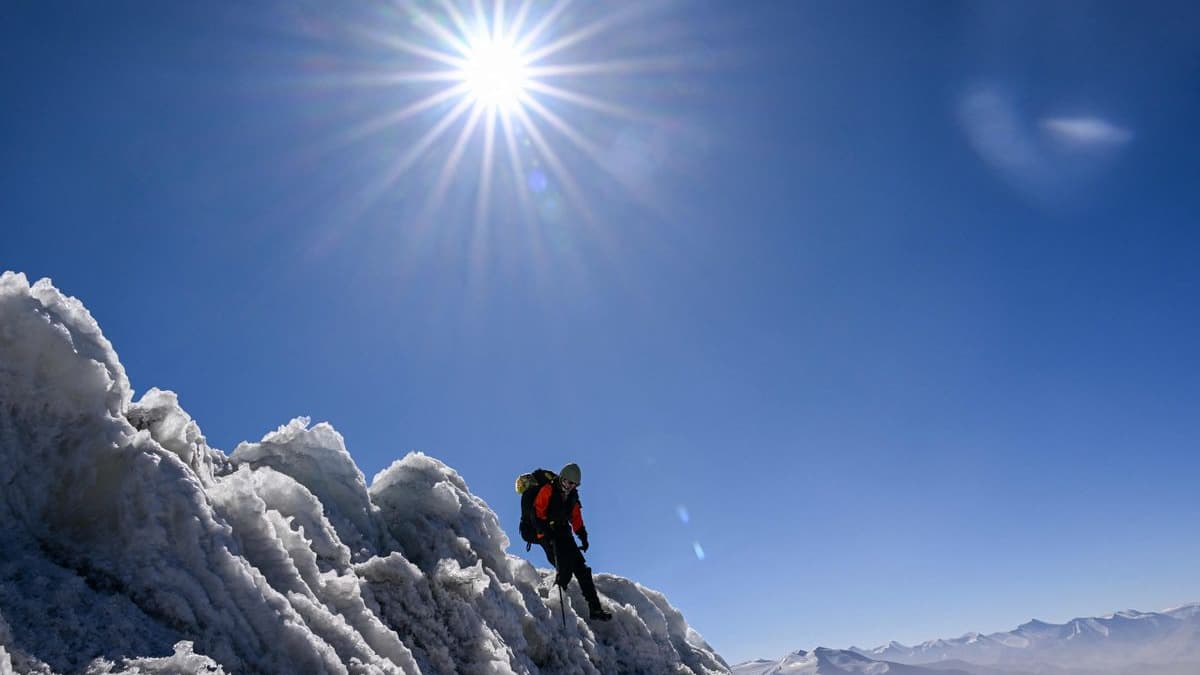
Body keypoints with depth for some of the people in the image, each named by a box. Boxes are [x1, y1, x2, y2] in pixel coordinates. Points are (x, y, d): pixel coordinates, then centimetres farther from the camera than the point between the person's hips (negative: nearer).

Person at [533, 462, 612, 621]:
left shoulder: (572, 497, 15)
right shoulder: (548, 490, -4)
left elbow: (576, 519, 23)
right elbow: (537, 513, -10)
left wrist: (583, 537, 11)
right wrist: (546, 532, -21)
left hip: (564, 535, 6)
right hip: (548, 536, -6)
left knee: (582, 568, -4)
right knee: (565, 567, -24)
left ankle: (594, 608, -4)